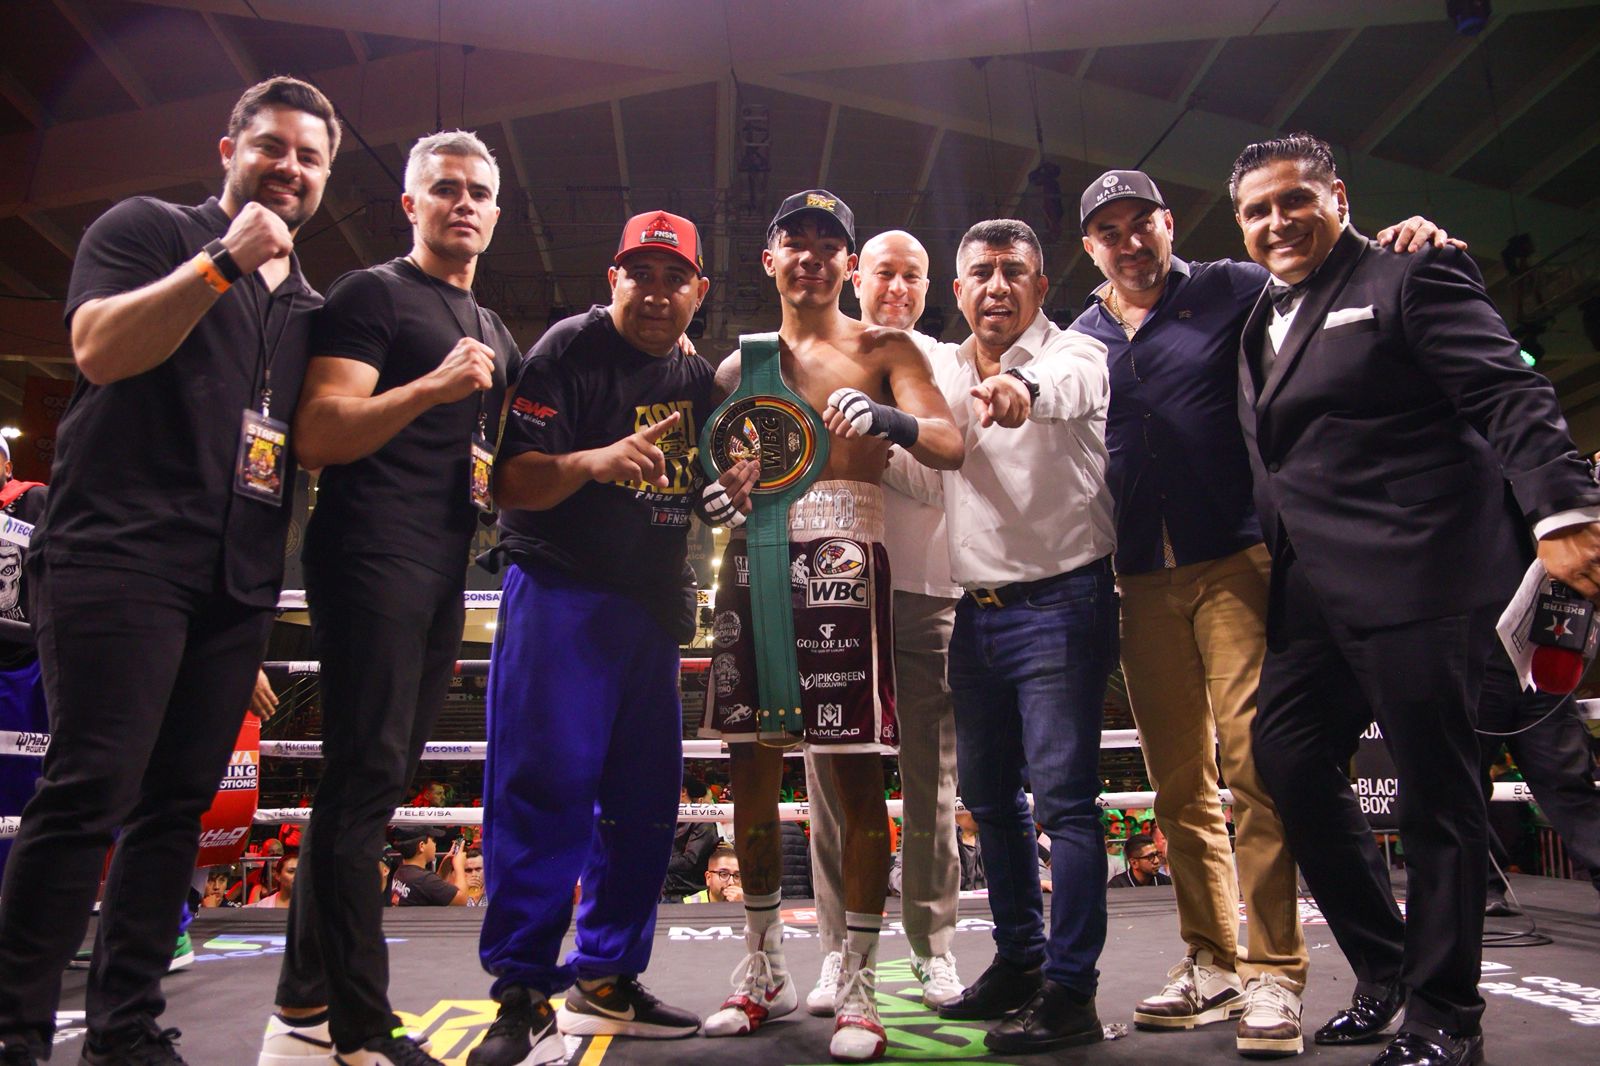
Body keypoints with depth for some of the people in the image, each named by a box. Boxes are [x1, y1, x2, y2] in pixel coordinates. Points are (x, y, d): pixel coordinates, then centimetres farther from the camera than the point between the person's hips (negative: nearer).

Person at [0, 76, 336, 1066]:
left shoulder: (310, 305, 23)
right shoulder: (149, 227, 8)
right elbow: (100, 349, -9)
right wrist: (227, 261, -13)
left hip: (236, 583, 6)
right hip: (121, 553, -5)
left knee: (178, 805, 6)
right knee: (89, 791, -9)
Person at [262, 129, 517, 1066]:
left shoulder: (497, 335, 23)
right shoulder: (374, 294, 0)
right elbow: (318, 434, -12)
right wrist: (430, 388, -24)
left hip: (444, 570, 8)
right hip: (373, 558, -8)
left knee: (377, 785, 10)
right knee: (366, 780, -8)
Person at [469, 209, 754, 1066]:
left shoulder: (696, 378, 15)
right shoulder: (567, 351, -5)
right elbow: (510, 479, -13)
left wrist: (731, 489, 2)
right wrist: (596, 461, -31)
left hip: (653, 603, 7)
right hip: (561, 593, -7)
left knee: (646, 799, 8)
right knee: (545, 787, -9)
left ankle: (607, 983, 22)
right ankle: (522, 995, 3)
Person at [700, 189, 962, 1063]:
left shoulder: (883, 350, 11)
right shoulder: (738, 363, 21)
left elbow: (950, 444, -4)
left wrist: (888, 419, -24)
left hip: (839, 557, -3)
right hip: (756, 556, 4)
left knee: (854, 774, -4)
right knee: (750, 769, 6)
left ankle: (858, 985, 9)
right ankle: (763, 968, 23)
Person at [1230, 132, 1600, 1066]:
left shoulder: (1411, 276, -1)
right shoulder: (1263, 319, 19)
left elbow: (1510, 396, -11)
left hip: (1419, 572, -7)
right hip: (1315, 589, 7)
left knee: (1436, 786, 0)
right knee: (1288, 757, 5)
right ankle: (1384, 965, 25)